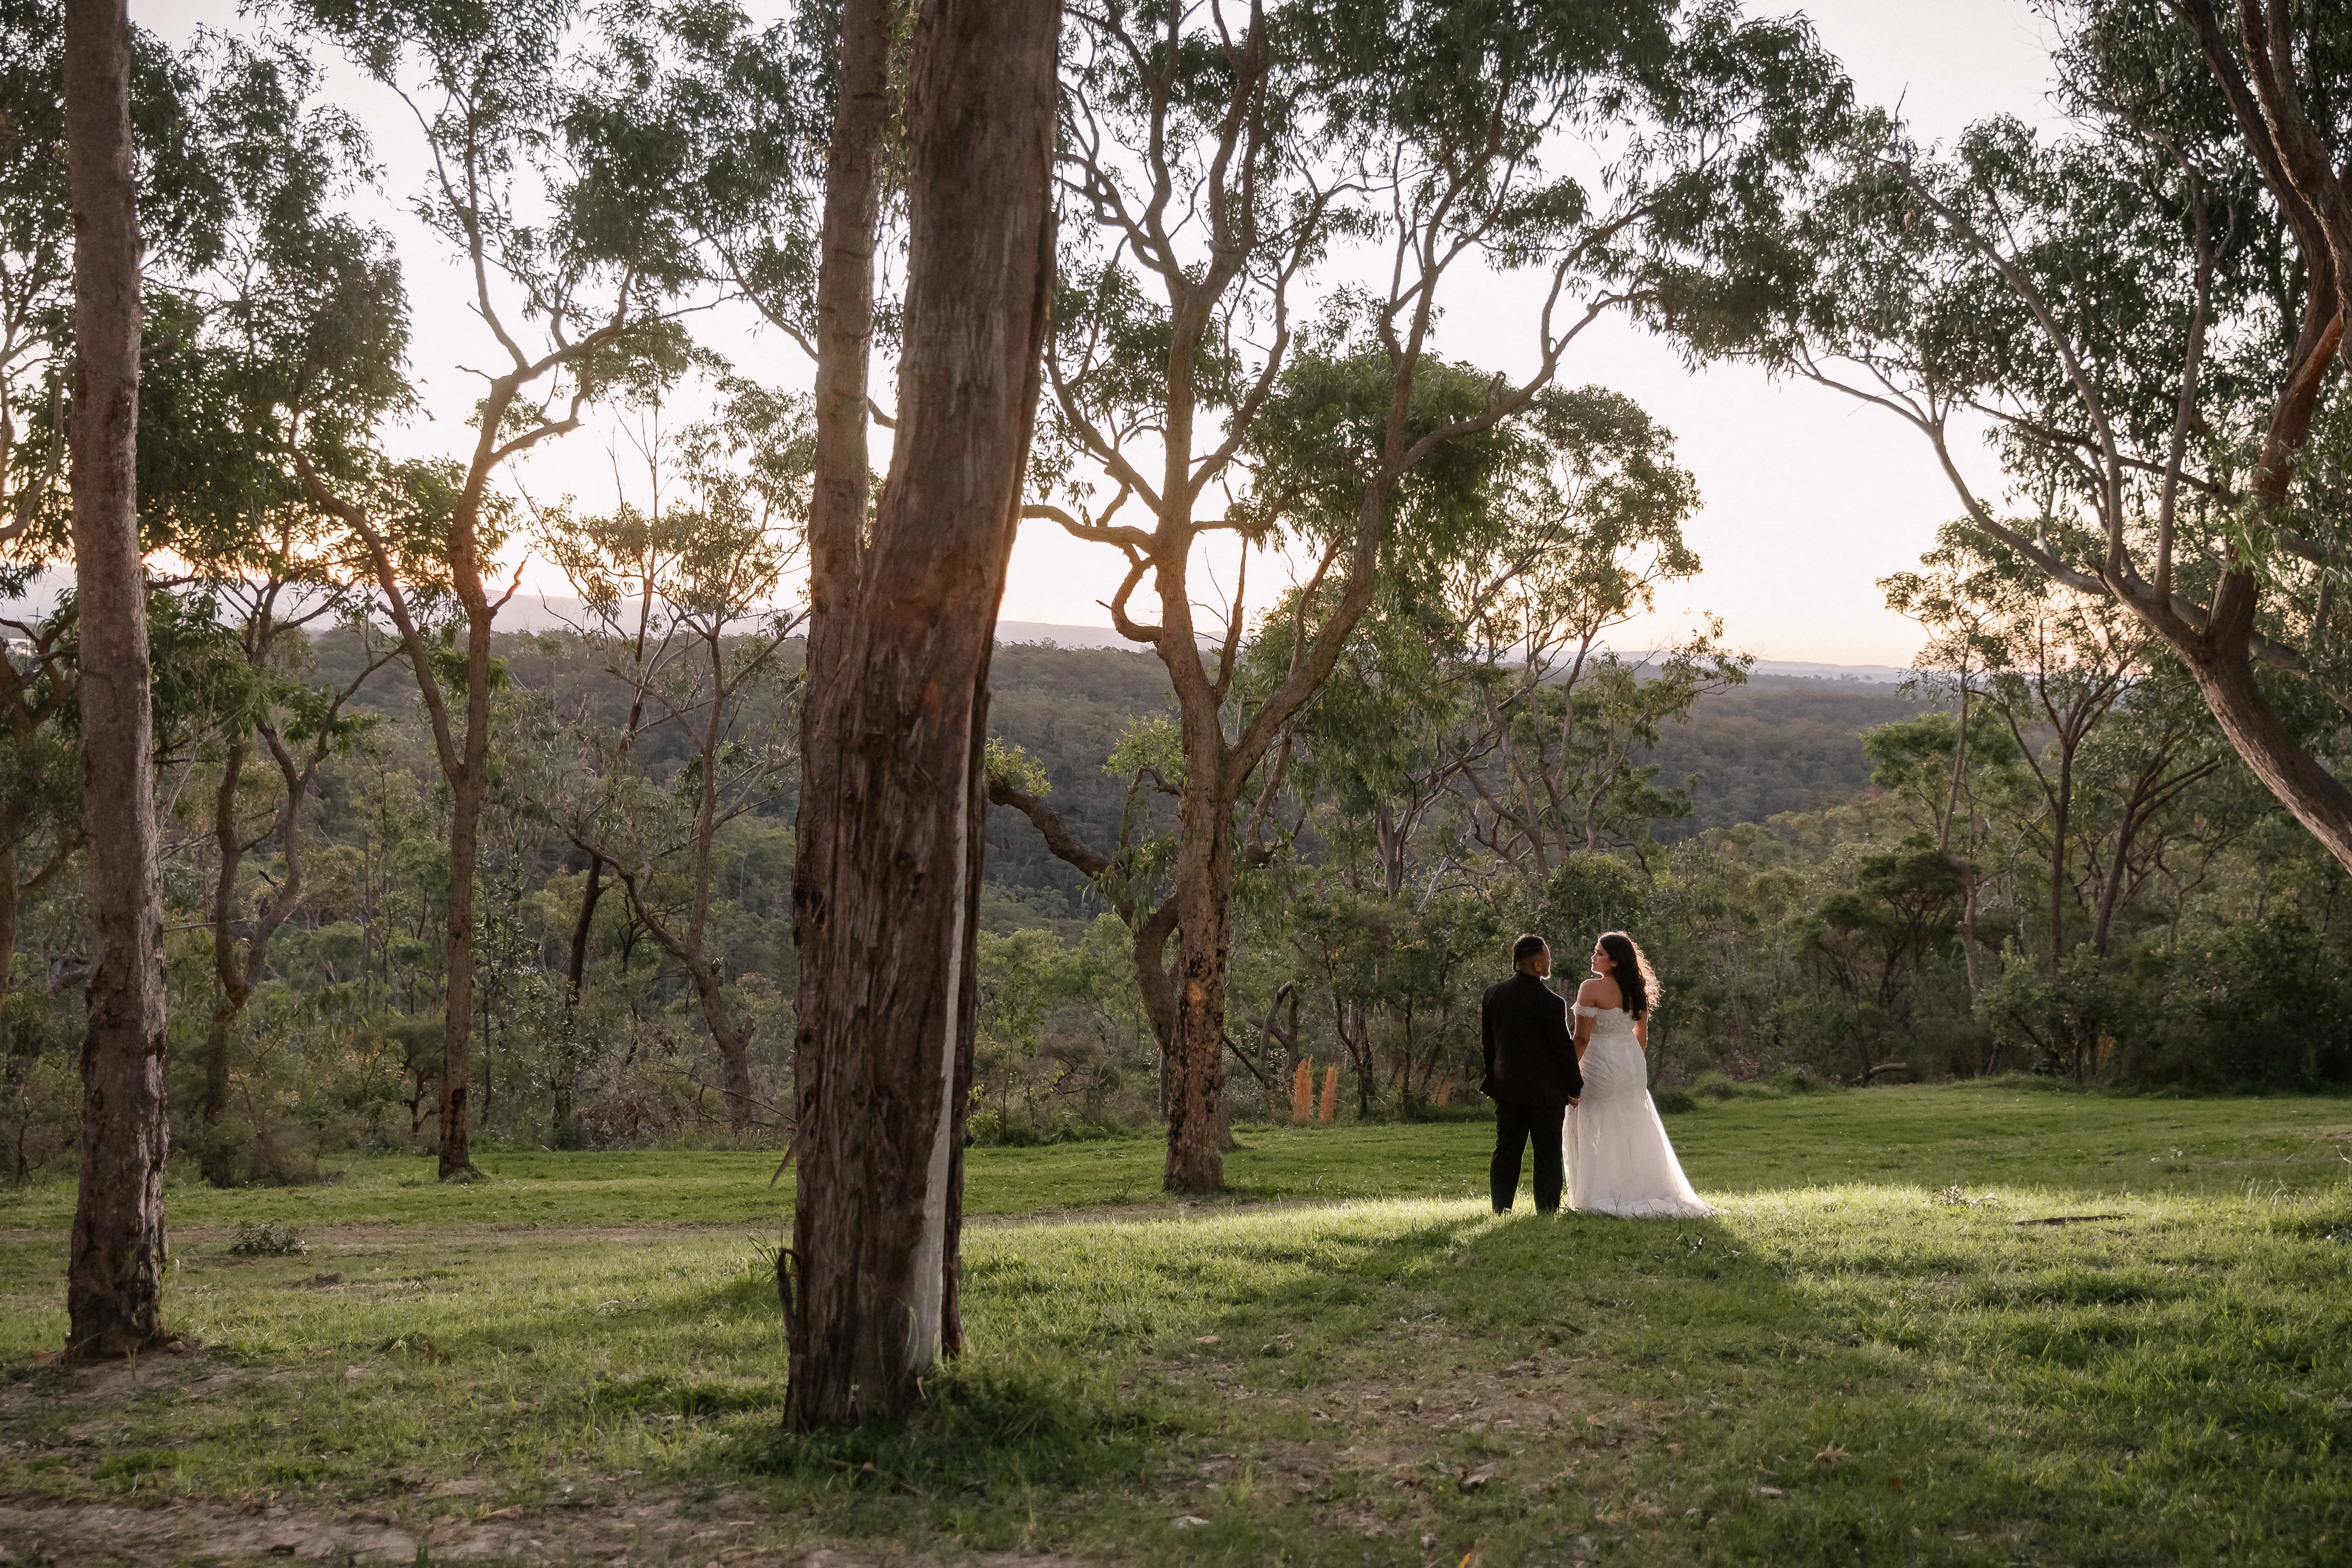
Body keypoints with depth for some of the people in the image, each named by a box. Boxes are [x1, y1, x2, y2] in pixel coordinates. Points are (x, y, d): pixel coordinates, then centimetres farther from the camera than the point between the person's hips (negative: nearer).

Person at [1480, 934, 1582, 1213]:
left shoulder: (1493, 994, -1)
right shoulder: (1551, 1003, -18)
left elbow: (1487, 1042, 8)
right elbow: (1564, 1050, -11)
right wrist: (1574, 1089, 1)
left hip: (1507, 1087, 5)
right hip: (1545, 1091, -5)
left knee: (1507, 1151, 11)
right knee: (1548, 1154, 4)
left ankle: (1500, 1211, 13)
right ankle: (1547, 1212, 6)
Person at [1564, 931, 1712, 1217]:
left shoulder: (1591, 989, -15)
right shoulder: (1637, 990, 6)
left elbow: (1582, 1037, -17)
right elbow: (1642, 1036, 13)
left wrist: (1570, 1073, -11)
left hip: (1599, 1065, -7)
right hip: (1632, 1063, 7)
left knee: (1596, 1134, 1)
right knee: (1634, 1132, 15)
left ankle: (1600, 1199, 1)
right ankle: (1644, 1192, 20)